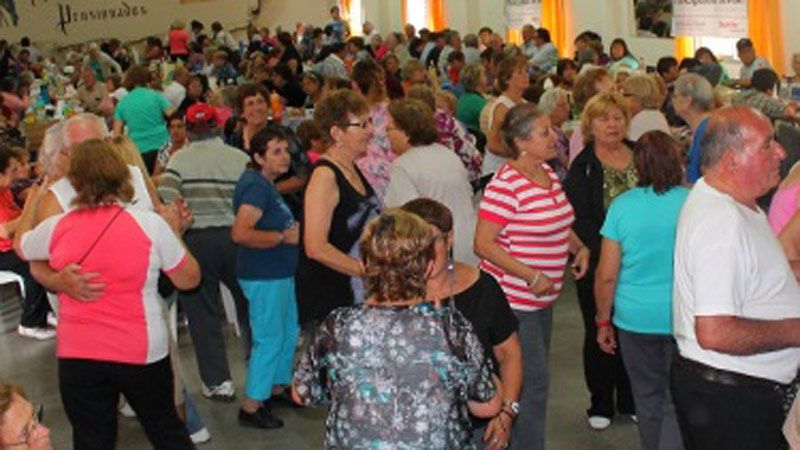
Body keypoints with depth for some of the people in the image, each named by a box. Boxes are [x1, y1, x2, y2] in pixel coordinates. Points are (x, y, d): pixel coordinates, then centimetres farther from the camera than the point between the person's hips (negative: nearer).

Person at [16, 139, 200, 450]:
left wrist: (34, 200, 34)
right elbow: (189, 279, -2)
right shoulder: (150, 224, -12)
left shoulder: (57, 228, -5)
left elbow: (21, 246, 18)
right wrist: (174, 231, 12)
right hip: (142, 352, -1)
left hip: (77, 355, 1)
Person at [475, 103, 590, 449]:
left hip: (543, 298, 9)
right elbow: (483, 244, -21)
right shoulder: (505, 184, -20)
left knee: (535, 379, 18)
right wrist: (532, 277, -23)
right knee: (532, 383, -5)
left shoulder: (548, 173, 7)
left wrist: (579, 247, 4)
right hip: (514, 300, -9)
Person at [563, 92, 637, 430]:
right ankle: (601, 403, 20)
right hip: (598, 263, -3)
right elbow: (577, 219, -10)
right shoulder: (583, 167, -4)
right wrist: (601, 252, -20)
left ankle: (630, 399, 26)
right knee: (599, 331, 7)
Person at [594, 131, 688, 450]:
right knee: (677, 403, 6)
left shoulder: (622, 206, -7)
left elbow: (606, 275, -5)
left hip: (636, 317, 1)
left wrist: (603, 321, 7)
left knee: (648, 399, 17)